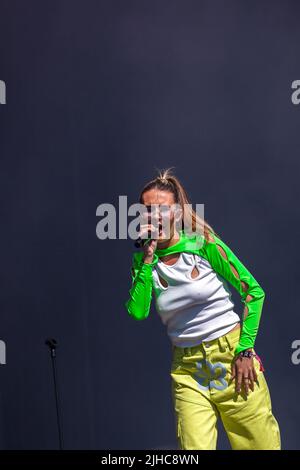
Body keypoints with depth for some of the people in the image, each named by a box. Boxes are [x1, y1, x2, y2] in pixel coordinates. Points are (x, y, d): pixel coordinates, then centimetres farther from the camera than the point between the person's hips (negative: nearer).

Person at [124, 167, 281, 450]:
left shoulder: (203, 243, -7)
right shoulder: (143, 260, 2)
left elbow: (254, 291, -5)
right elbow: (137, 312, -11)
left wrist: (245, 350, -10)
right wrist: (148, 259, -13)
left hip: (232, 355, -2)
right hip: (188, 370, 2)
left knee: (261, 444, 8)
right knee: (194, 447, -3)